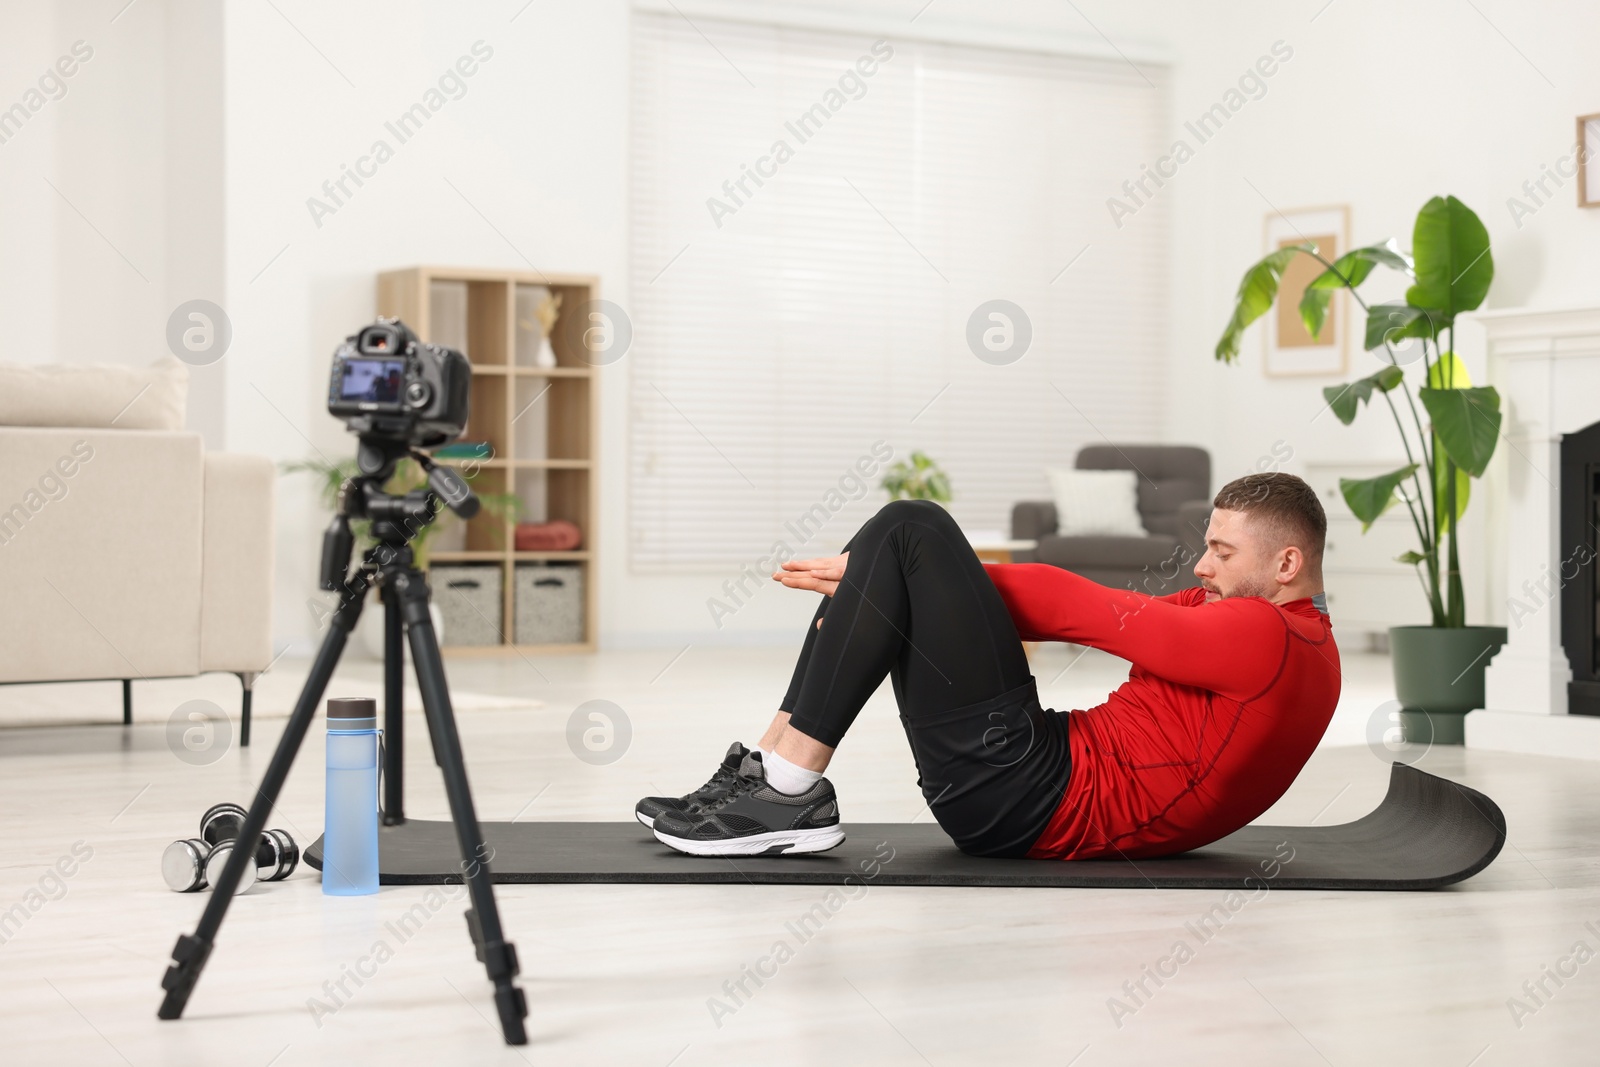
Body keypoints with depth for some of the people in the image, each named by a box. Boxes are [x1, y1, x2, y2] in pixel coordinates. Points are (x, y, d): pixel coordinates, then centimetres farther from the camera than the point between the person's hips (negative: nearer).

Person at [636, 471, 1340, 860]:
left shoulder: (1268, 638, -9)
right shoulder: (1240, 618, 21)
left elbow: (1083, 611, -12)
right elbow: (1093, 611, 10)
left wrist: (892, 570, -7)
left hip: (1025, 798, -10)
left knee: (907, 533, -16)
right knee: (906, 536, 12)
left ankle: (788, 796, -18)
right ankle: (763, 773, 4)